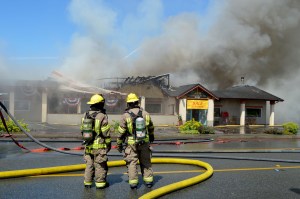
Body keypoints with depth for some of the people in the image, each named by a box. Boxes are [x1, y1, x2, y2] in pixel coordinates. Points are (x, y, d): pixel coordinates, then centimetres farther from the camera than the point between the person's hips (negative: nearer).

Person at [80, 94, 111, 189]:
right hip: (99, 146, -6)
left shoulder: (85, 115, 4)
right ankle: (100, 183, 13)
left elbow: (82, 130, 11)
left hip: (88, 145, 6)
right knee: (100, 165, 6)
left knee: (89, 164, 16)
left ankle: (87, 182, 22)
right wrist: (109, 144, 0)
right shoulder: (102, 116, -15)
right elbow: (106, 133, -12)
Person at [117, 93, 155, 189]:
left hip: (131, 144, -3)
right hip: (144, 142, 3)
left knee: (132, 163, 7)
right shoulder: (145, 113, 0)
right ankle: (148, 180, 19)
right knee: (146, 162, 14)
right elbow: (151, 127, 15)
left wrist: (119, 144, 5)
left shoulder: (125, 116, -10)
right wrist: (152, 136, 33)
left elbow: (121, 132, -7)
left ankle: (133, 182, 8)